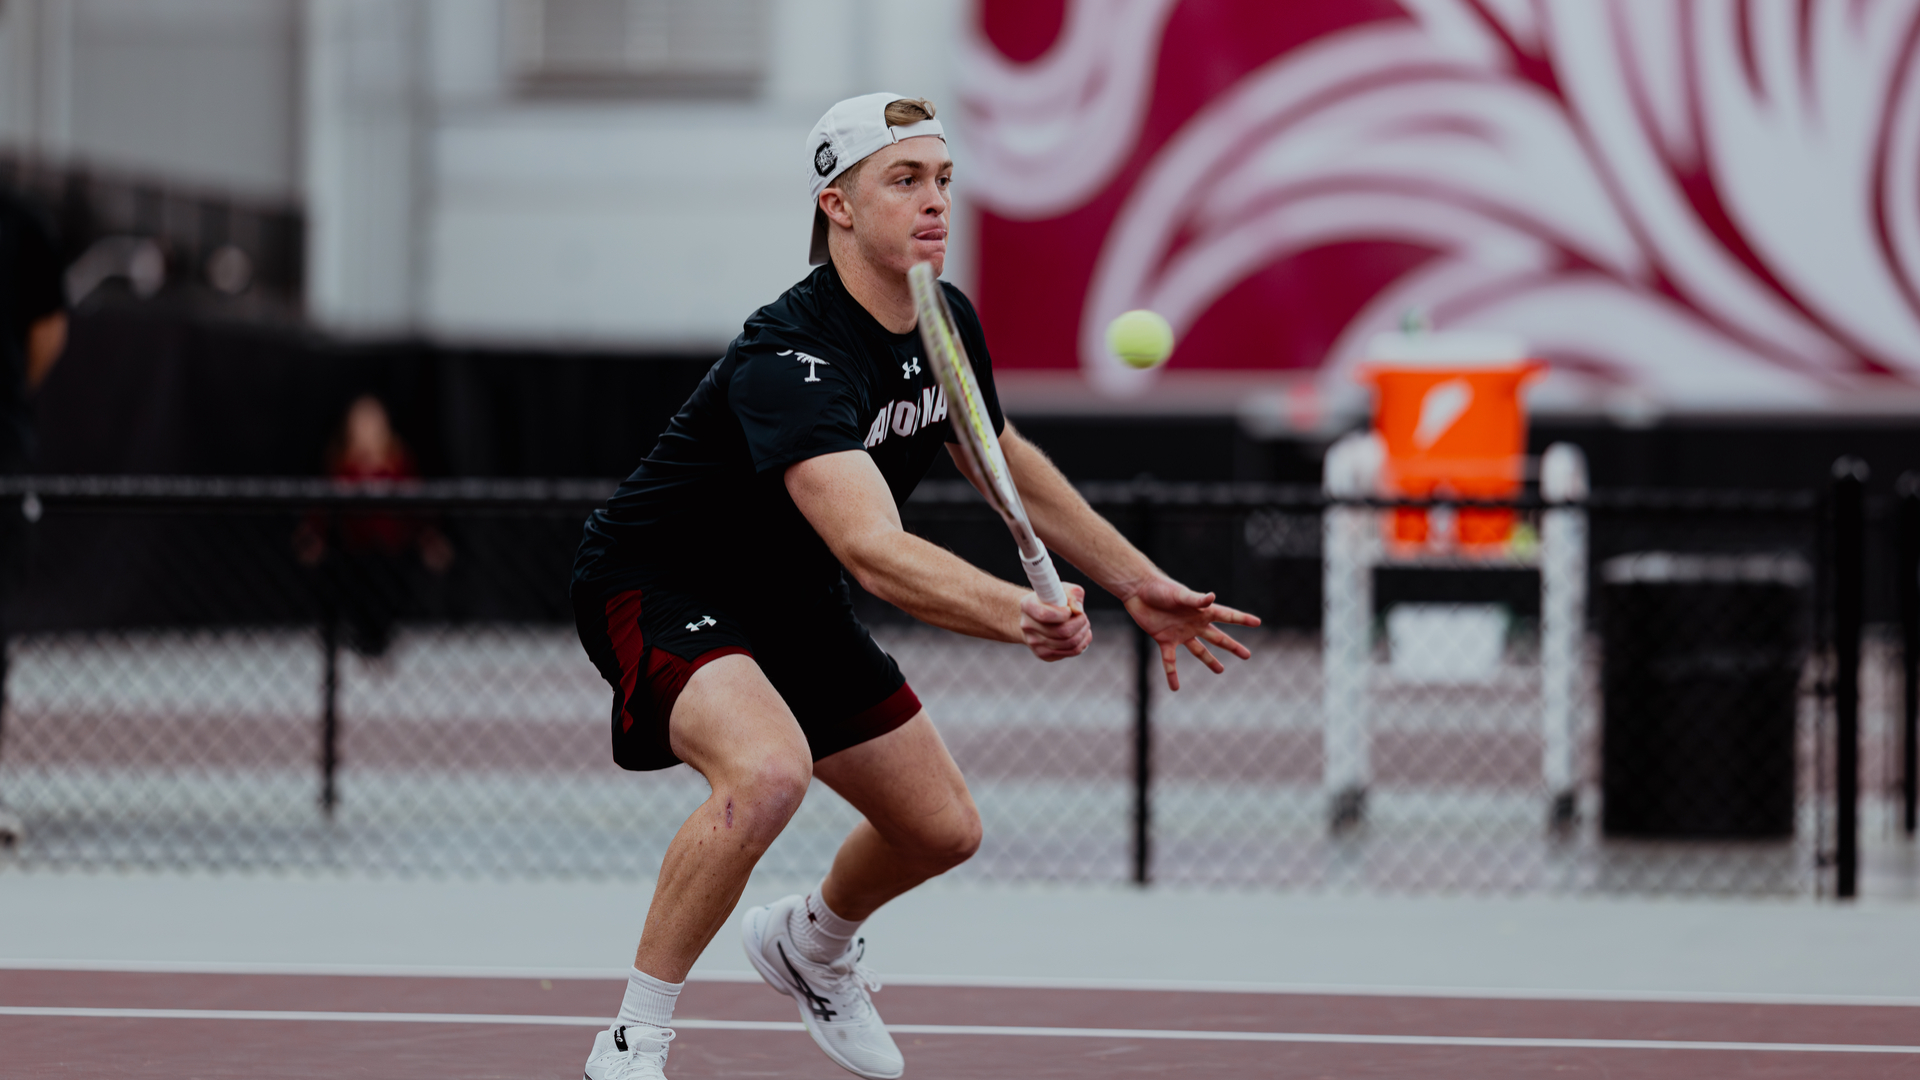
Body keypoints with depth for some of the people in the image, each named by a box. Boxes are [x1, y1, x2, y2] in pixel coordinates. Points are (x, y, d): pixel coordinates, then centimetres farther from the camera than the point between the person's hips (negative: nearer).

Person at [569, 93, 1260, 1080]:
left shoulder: (947, 324, -5)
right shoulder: (790, 361, -34)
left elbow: (1007, 461, 16)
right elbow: (873, 551, -47)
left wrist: (1139, 583, 12)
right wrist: (1017, 614, -61)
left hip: (790, 600, 9)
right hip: (655, 585, -9)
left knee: (942, 829, 12)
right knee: (767, 773, -37)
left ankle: (811, 947, 47)